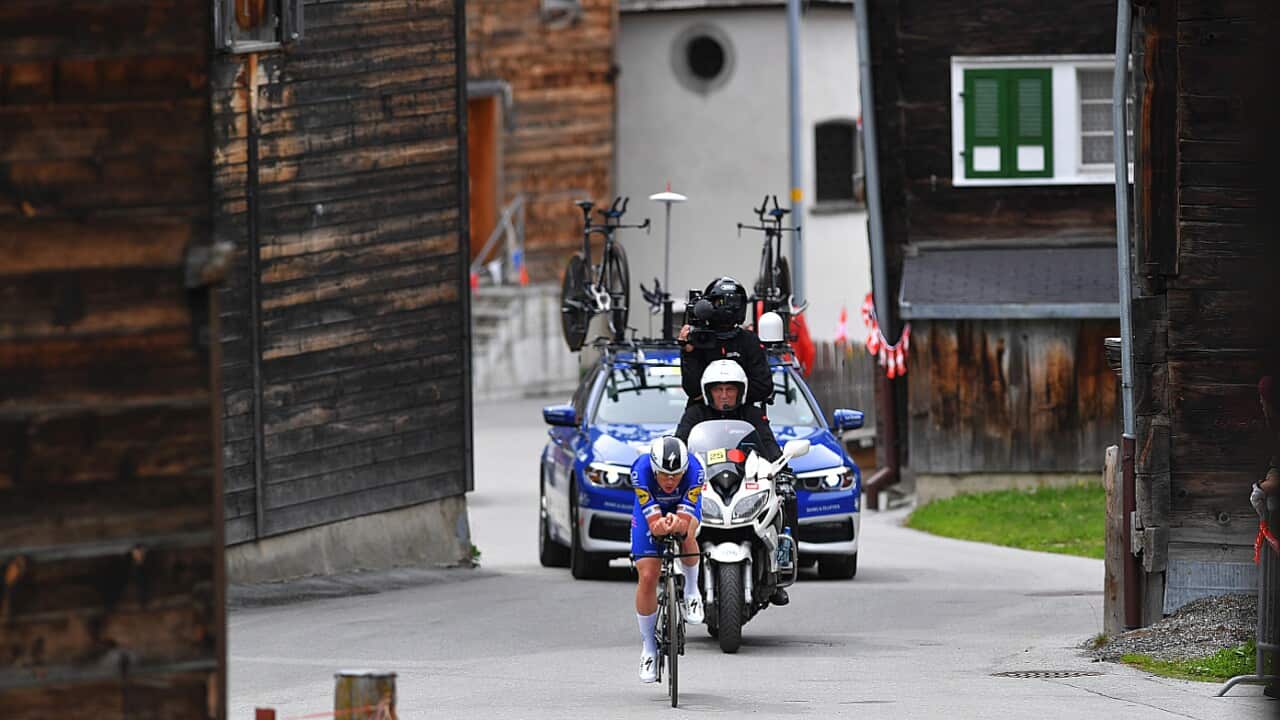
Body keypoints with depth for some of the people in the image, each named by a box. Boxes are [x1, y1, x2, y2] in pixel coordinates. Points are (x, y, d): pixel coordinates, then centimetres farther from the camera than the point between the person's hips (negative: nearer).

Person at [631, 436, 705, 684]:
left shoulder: (694, 470, -36)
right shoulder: (641, 471, -36)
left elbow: (686, 519, -39)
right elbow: (653, 521, -36)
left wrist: (678, 524, -60)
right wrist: (660, 525, -57)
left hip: (684, 506, 0)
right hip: (650, 508, 0)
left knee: (686, 535, -36)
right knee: (647, 577, -10)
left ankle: (692, 592, -7)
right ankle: (649, 648, 7)